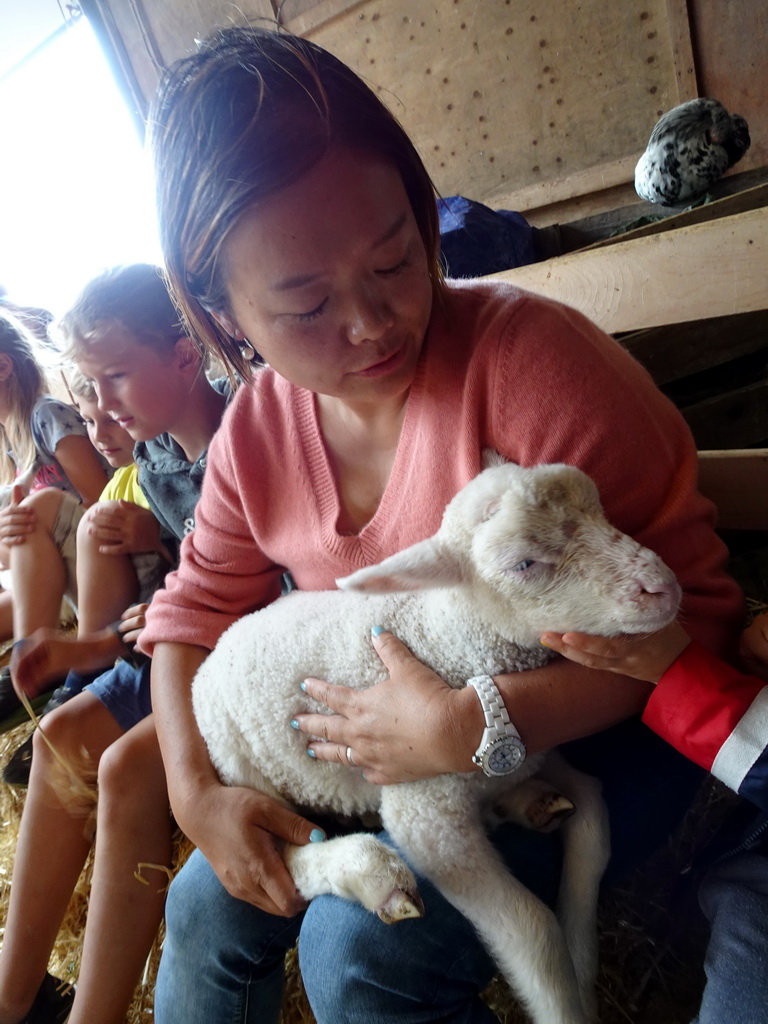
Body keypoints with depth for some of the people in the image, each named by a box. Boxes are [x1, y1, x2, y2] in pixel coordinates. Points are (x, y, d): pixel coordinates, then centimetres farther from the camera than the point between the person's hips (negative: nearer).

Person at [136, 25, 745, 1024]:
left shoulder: (527, 353, -25)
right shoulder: (256, 430, -7)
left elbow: (688, 604, -23)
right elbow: (195, 609, 4)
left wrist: (470, 727, -32)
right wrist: (198, 792, -7)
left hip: (584, 739, -4)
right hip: (388, 750, 6)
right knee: (208, 905, 10)